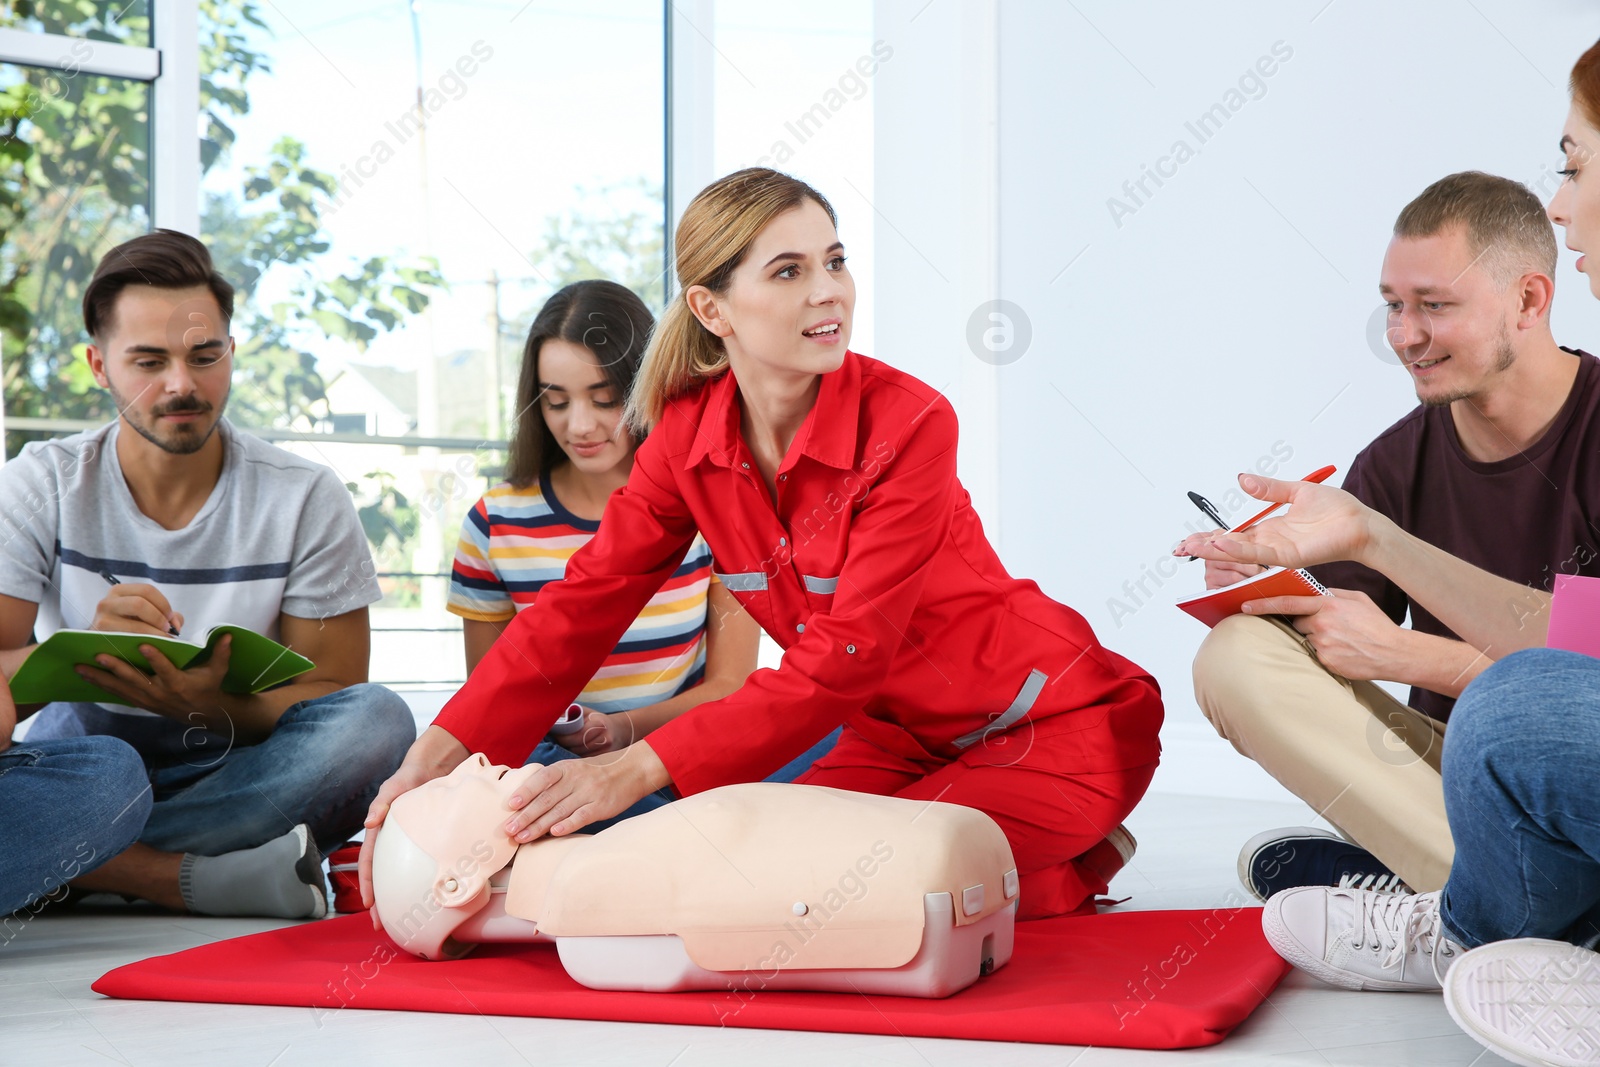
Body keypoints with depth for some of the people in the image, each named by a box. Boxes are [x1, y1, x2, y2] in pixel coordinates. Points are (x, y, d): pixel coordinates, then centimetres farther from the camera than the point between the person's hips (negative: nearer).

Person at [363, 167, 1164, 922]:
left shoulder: (907, 422, -25)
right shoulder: (688, 433, -7)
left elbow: (844, 658, -29)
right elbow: (585, 602, -7)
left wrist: (638, 768, -36)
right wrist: (438, 755, -20)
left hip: (1060, 723, -6)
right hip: (903, 733, 6)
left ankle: (1070, 872, 2)